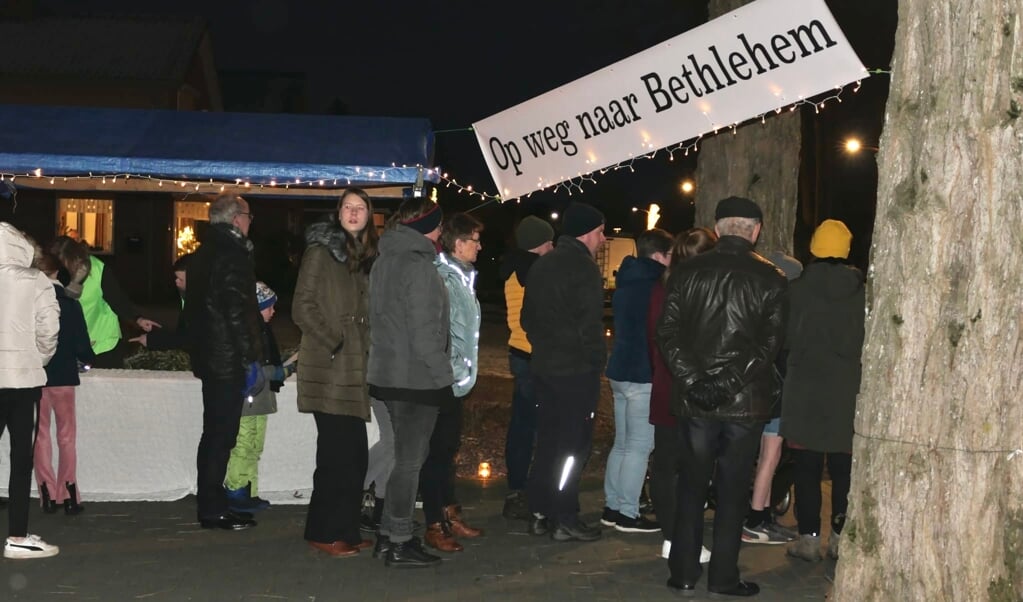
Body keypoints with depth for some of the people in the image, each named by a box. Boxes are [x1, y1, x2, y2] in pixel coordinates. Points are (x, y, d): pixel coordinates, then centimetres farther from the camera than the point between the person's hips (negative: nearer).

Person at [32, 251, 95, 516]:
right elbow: (81, 346, -7)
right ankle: (68, 495, 3)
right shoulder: (70, 304, -8)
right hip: (62, 375, -1)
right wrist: (89, 358, 15)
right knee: (66, 436, 8)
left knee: (40, 435, 10)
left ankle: (48, 496, 6)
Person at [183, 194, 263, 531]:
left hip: (208, 355, 10)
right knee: (221, 435, -4)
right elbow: (238, 311, -21)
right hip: (228, 358, -10)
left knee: (215, 433, 15)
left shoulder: (205, 252, 15)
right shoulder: (232, 255, -15)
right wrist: (250, 359, -18)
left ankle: (211, 506, 22)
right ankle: (213, 509, 0)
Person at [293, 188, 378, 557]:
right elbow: (303, 308, -10)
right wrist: (334, 344, -14)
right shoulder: (321, 252, -4)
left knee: (354, 454, 9)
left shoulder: (367, 256, 16)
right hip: (329, 369, -7)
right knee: (337, 453, -6)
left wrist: (369, 348, 9)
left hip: (356, 369, 7)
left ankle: (346, 530, 18)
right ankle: (325, 534, 3)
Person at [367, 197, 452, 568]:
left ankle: (388, 535, 21)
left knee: (410, 453, 17)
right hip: (417, 377, -9)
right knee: (410, 459, -1)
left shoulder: (384, 261, 13)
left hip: (388, 374, 9)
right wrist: (443, 375, -12)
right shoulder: (418, 265, -16)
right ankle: (399, 545, 6)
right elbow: (424, 331, -19)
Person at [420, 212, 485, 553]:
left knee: (448, 448, 17)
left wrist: (464, 369, 16)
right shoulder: (442, 278, -18)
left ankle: (449, 516, 28)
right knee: (436, 451, -2)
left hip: (456, 381, 10)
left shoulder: (461, 276, 13)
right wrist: (453, 368, -19)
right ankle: (434, 526, 6)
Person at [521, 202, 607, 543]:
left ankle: (540, 513, 19)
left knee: (547, 441, 14)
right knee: (573, 445, -2)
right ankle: (565, 520, 1)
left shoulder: (541, 265, 13)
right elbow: (589, 323, -18)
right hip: (577, 370, -8)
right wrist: (596, 361, -7)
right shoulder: (583, 266, -13)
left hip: (544, 366, 8)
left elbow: (528, 318, 17)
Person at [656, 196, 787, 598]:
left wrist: (692, 380, -7)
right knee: (732, 491, 7)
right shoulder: (769, 279, -3)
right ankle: (723, 576, 12)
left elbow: (667, 332, -3)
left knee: (690, 488, 11)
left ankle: (684, 574, 14)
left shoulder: (687, 271, 2)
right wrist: (732, 382, -1)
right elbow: (770, 343, -5)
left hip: (694, 399, 2)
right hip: (745, 401, -1)